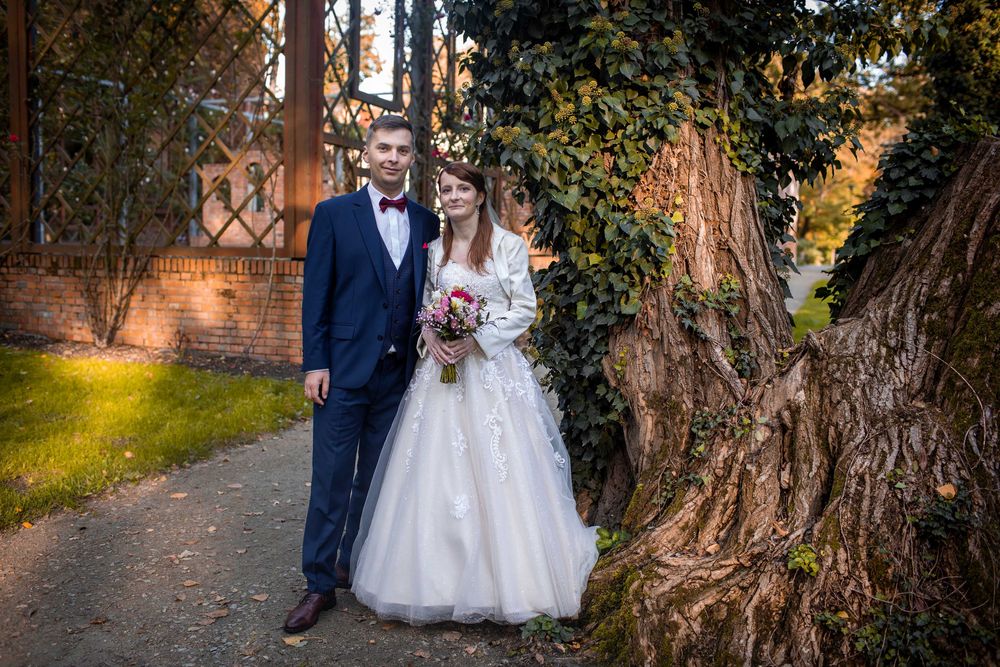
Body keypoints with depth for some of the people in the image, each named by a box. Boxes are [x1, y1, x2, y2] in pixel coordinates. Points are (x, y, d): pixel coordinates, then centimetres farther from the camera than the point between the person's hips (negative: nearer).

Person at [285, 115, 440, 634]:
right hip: (344, 369, -3)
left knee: (376, 478, 14)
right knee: (332, 479, 2)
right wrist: (314, 363, -9)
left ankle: (355, 563, 30)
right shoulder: (333, 214, -1)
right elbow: (315, 294, -4)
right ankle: (320, 583, 13)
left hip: (400, 373, 4)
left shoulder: (428, 224, 8)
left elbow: (427, 297, 10)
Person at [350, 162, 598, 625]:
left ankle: (507, 579, 15)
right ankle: (440, 577, 16)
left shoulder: (508, 245, 0)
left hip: (493, 366, -3)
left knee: (498, 473, -2)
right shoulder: (434, 250, 12)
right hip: (442, 365, 4)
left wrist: (477, 338, -13)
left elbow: (525, 309, -2)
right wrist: (430, 336, -6)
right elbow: (424, 306, 16)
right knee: (436, 470, 2)